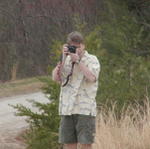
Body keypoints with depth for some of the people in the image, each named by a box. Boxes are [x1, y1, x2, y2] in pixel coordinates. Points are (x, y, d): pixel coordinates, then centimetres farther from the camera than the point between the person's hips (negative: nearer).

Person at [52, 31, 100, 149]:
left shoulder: (92, 59, 2)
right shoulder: (66, 60, 15)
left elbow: (92, 77, -16)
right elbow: (56, 78, 3)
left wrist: (78, 61, -14)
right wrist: (63, 58, -5)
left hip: (85, 109, -4)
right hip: (67, 109, 4)